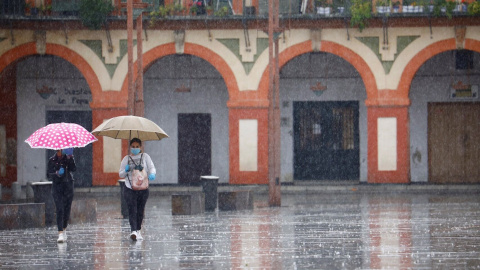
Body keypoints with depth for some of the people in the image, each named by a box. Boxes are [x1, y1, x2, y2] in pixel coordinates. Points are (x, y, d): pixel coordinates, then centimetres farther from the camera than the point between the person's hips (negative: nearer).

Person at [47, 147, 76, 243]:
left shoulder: (68, 158, 4)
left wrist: (70, 159, -25)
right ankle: (60, 234, -19)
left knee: (67, 209, 6)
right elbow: (48, 174, 0)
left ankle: (64, 229, 26)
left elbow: (73, 169, -12)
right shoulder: (52, 160, 3)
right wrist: (56, 173, -20)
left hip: (68, 186, 2)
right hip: (57, 186, -2)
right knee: (60, 210, -13)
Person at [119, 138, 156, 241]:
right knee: (132, 210, -15)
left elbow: (152, 168, 1)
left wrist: (152, 174, -22)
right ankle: (133, 231, -26)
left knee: (140, 211, 6)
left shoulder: (145, 157, 9)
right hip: (130, 189, -1)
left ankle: (138, 231, 20)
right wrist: (126, 170, -9)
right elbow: (121, 174, 13)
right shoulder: (126, 159, 10)